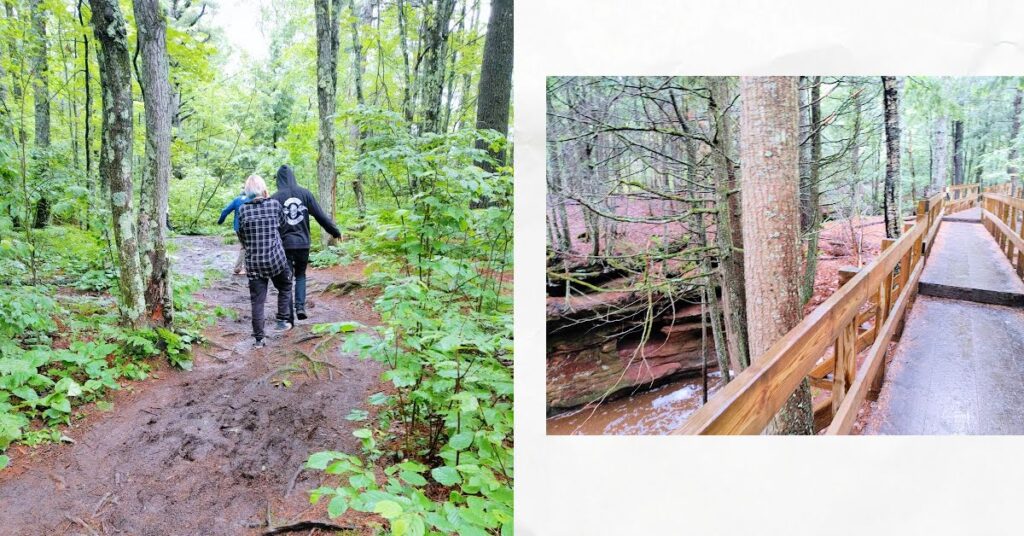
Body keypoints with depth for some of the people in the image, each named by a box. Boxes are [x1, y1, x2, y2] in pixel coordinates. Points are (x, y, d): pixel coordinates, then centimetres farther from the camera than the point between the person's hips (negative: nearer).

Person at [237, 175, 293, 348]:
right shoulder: (274, 204, -4)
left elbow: (241, 234, 6)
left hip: (253, 261, 1)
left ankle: (259, 338, 9)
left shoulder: (243, 209, -2)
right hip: (276, 258, -1)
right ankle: (282, 321, 22)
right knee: (285, 288, 25)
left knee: (257, 300, 6)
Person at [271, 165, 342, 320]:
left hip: (284, 243, -2)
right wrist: (335, 231, 11)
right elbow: (320, 215, 0)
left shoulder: (276, 197, -5)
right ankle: (300, 306, 1)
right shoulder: (305, 193, 0)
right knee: (300, 275, 20)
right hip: (303, 243, 2)